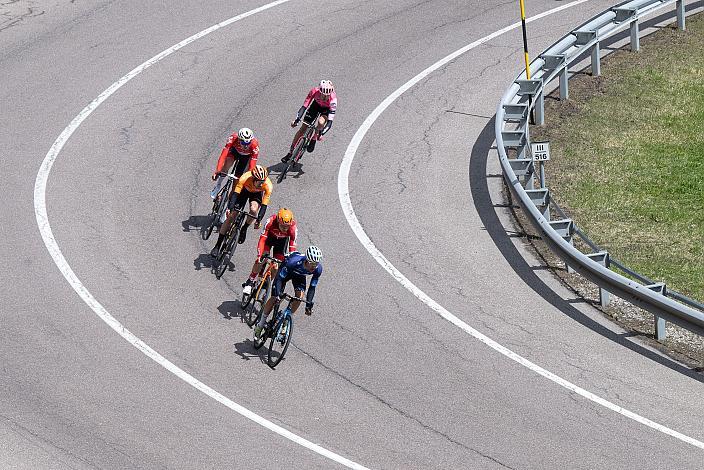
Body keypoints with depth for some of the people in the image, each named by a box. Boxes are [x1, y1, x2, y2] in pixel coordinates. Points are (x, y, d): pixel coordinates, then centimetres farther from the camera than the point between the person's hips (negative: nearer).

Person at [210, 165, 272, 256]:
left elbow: (264, 206, -32)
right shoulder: (244, 178, -39)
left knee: (254, 209, -33)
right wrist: (230, 209, -49)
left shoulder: (268, 186, -36)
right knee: (230, 217, -7)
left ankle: (244, 229, -3)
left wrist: (259, 220, -41)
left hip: (257, 193, 0)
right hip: (244, 190, 0)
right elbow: (235, 194, -37)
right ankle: (218, 245, 2)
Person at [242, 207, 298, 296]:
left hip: (282, 240, 1)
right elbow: (262, 239, -38)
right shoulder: (271, 222, -38)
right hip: (270, 236, -1)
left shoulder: (293, 228, -36)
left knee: (276, 268, -7)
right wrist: (259, 256, -46)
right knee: (260, 261, -18)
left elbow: (292, 247, -28)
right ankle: (249, 283, 0)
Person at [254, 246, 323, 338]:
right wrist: (277, 294, -46)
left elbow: (312, 287, -21)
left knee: (300, 296, -20)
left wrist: (309, 304, -26)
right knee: (274, 298, -9)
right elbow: (279, 278, -36)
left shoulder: (318, 269, -32)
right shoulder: (293, 261, -44)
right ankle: (261, 324, 8)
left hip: (299, 275, 3)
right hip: (286, 271, -3)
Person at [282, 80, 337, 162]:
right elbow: (304, 106, -31)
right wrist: (296, 120, -43)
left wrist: (321, 133, -48)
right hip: (317, 105, 2)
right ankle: (290, 153, 10)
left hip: (327, 108, -2)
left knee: (321, 122, -34)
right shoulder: (314, 91, -35)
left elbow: (330, 121, -40)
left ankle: (313, 139, -3)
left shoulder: (333, 98, -40)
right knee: (303, 128, -2)